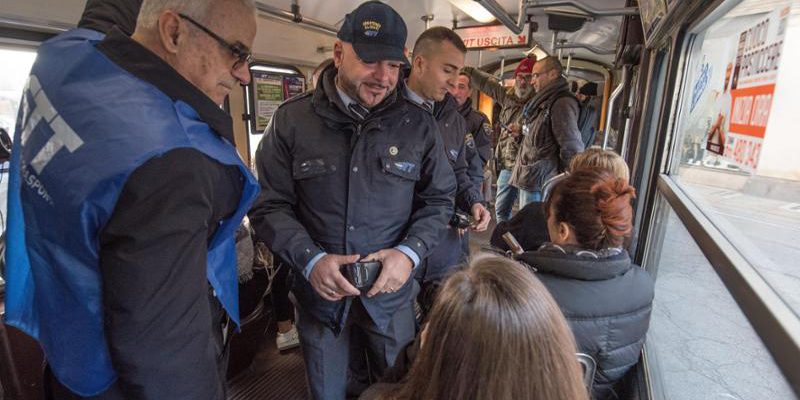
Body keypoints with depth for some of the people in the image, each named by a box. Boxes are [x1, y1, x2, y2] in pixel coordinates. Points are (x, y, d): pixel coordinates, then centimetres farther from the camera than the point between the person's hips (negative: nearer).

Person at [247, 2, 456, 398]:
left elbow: (438, 199, 1)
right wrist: (310, 259, -20)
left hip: (391, 291, 1)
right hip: (319, 292, 0)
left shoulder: (419, 124, -5)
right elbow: (269, 205, -5)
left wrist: (410, 251, -16)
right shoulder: (290, 120, -7)